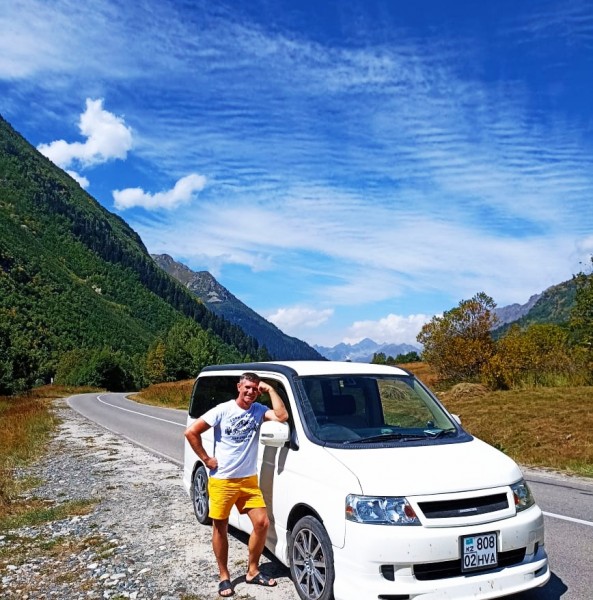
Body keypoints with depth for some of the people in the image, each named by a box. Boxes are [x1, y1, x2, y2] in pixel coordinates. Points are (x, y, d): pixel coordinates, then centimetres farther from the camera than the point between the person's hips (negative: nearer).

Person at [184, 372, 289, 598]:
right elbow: (191, 432, -10)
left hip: (249, 480, 4)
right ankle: (224, 577, 25)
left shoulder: (259, 410, 1)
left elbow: (282, 416, -18)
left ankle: (253, 571, 21)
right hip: (222, 480, -4)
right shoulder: (223, 410, -11)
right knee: (220, 529, 7)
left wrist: (271, 390, -14)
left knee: (262, 522, 1)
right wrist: (206, 459, -10)